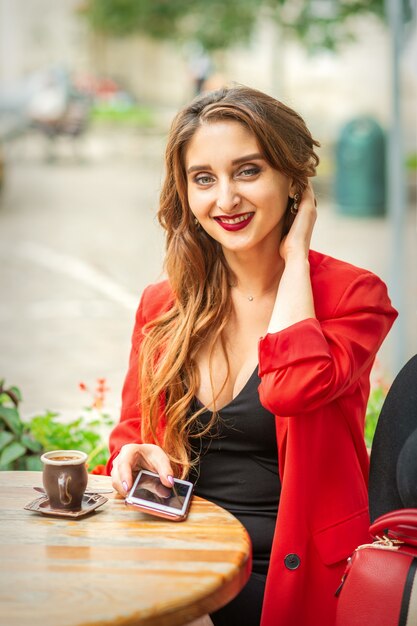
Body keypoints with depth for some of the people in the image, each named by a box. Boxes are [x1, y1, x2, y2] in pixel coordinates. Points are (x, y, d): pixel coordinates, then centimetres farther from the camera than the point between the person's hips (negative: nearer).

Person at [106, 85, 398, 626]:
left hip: (286, 579, -4)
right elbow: (131, 434, 17)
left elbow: (292, 386, -25)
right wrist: (134, 456, -7)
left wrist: (295, 256, -10)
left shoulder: (354, 295, -4)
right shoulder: (162, 306, 8)